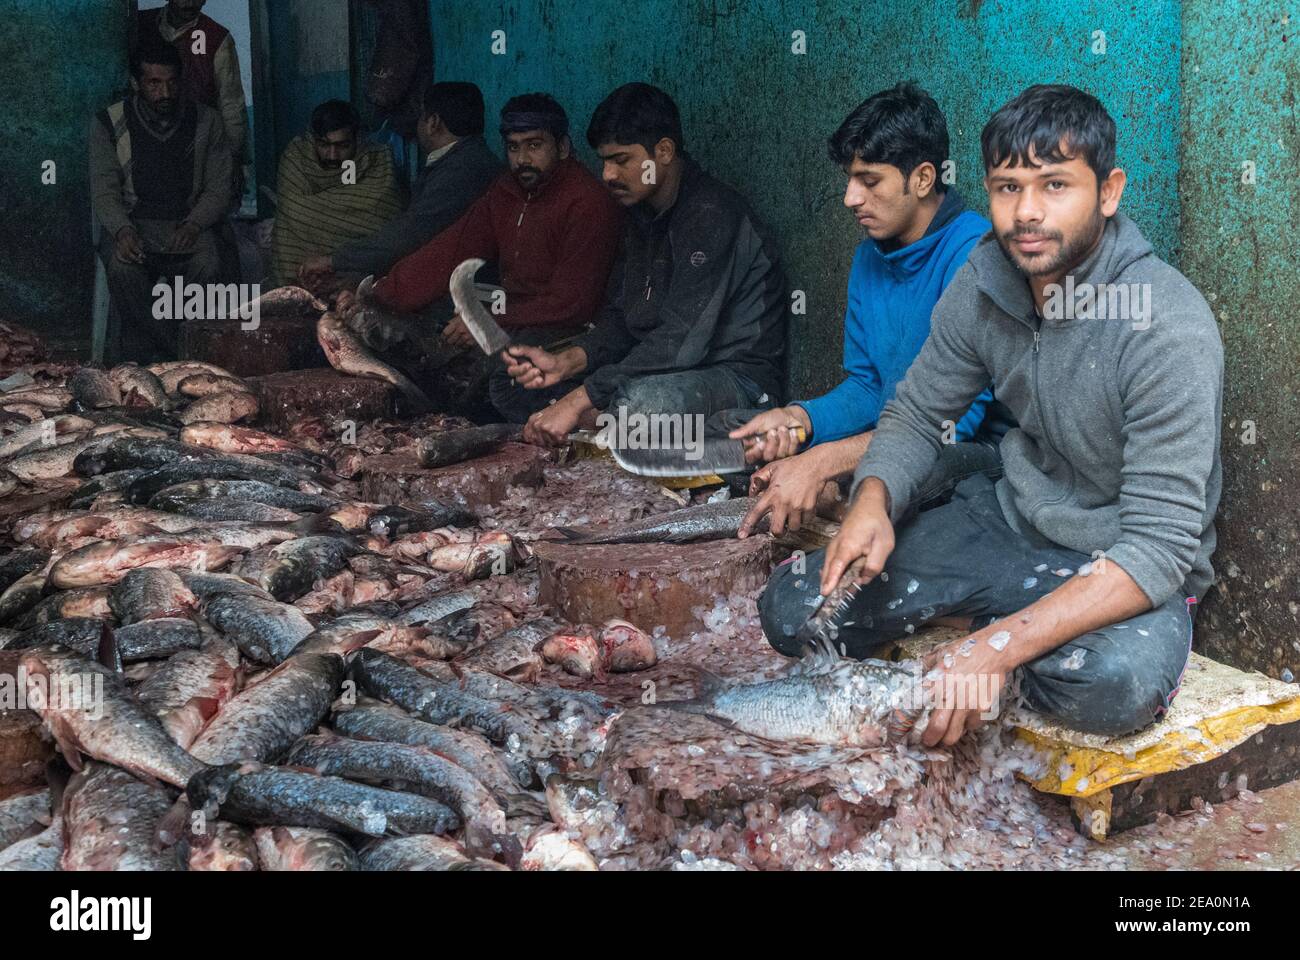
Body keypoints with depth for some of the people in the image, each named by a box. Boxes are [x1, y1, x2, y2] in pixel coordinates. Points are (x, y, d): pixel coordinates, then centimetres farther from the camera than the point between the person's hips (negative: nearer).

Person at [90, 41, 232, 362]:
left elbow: (218, 189, 4)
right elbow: (104, 192, -1)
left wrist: (193, 224, -16)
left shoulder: (205, 122, 6)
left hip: (187, 224, 1)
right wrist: (122, 230, -23)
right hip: (131, 224, 0)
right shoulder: (109, 124, 3)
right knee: (122, 267, -35)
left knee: (207, 266, -33)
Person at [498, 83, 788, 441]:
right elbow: (620, 318, 11)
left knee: (643, 401, -44)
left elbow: (681, 341, -26)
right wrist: (564, 362, -10)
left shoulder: (711, 214, -19)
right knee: (511, 385, 3)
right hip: (659, 371, 10)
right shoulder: (644, 216, 12)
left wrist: (579, 400, -27)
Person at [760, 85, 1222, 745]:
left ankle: (994, 627, -6)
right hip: (1009, 518, 5)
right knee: (792, 610, -8)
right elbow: (916, 414, 5)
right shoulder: (985, 279, -7)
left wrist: (996, 650, -38)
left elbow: (1159, 547, -30)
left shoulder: (1168, 328, -27)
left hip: (1127, 565, -4)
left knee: (1117, 684, -40)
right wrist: (873, 502, -19)